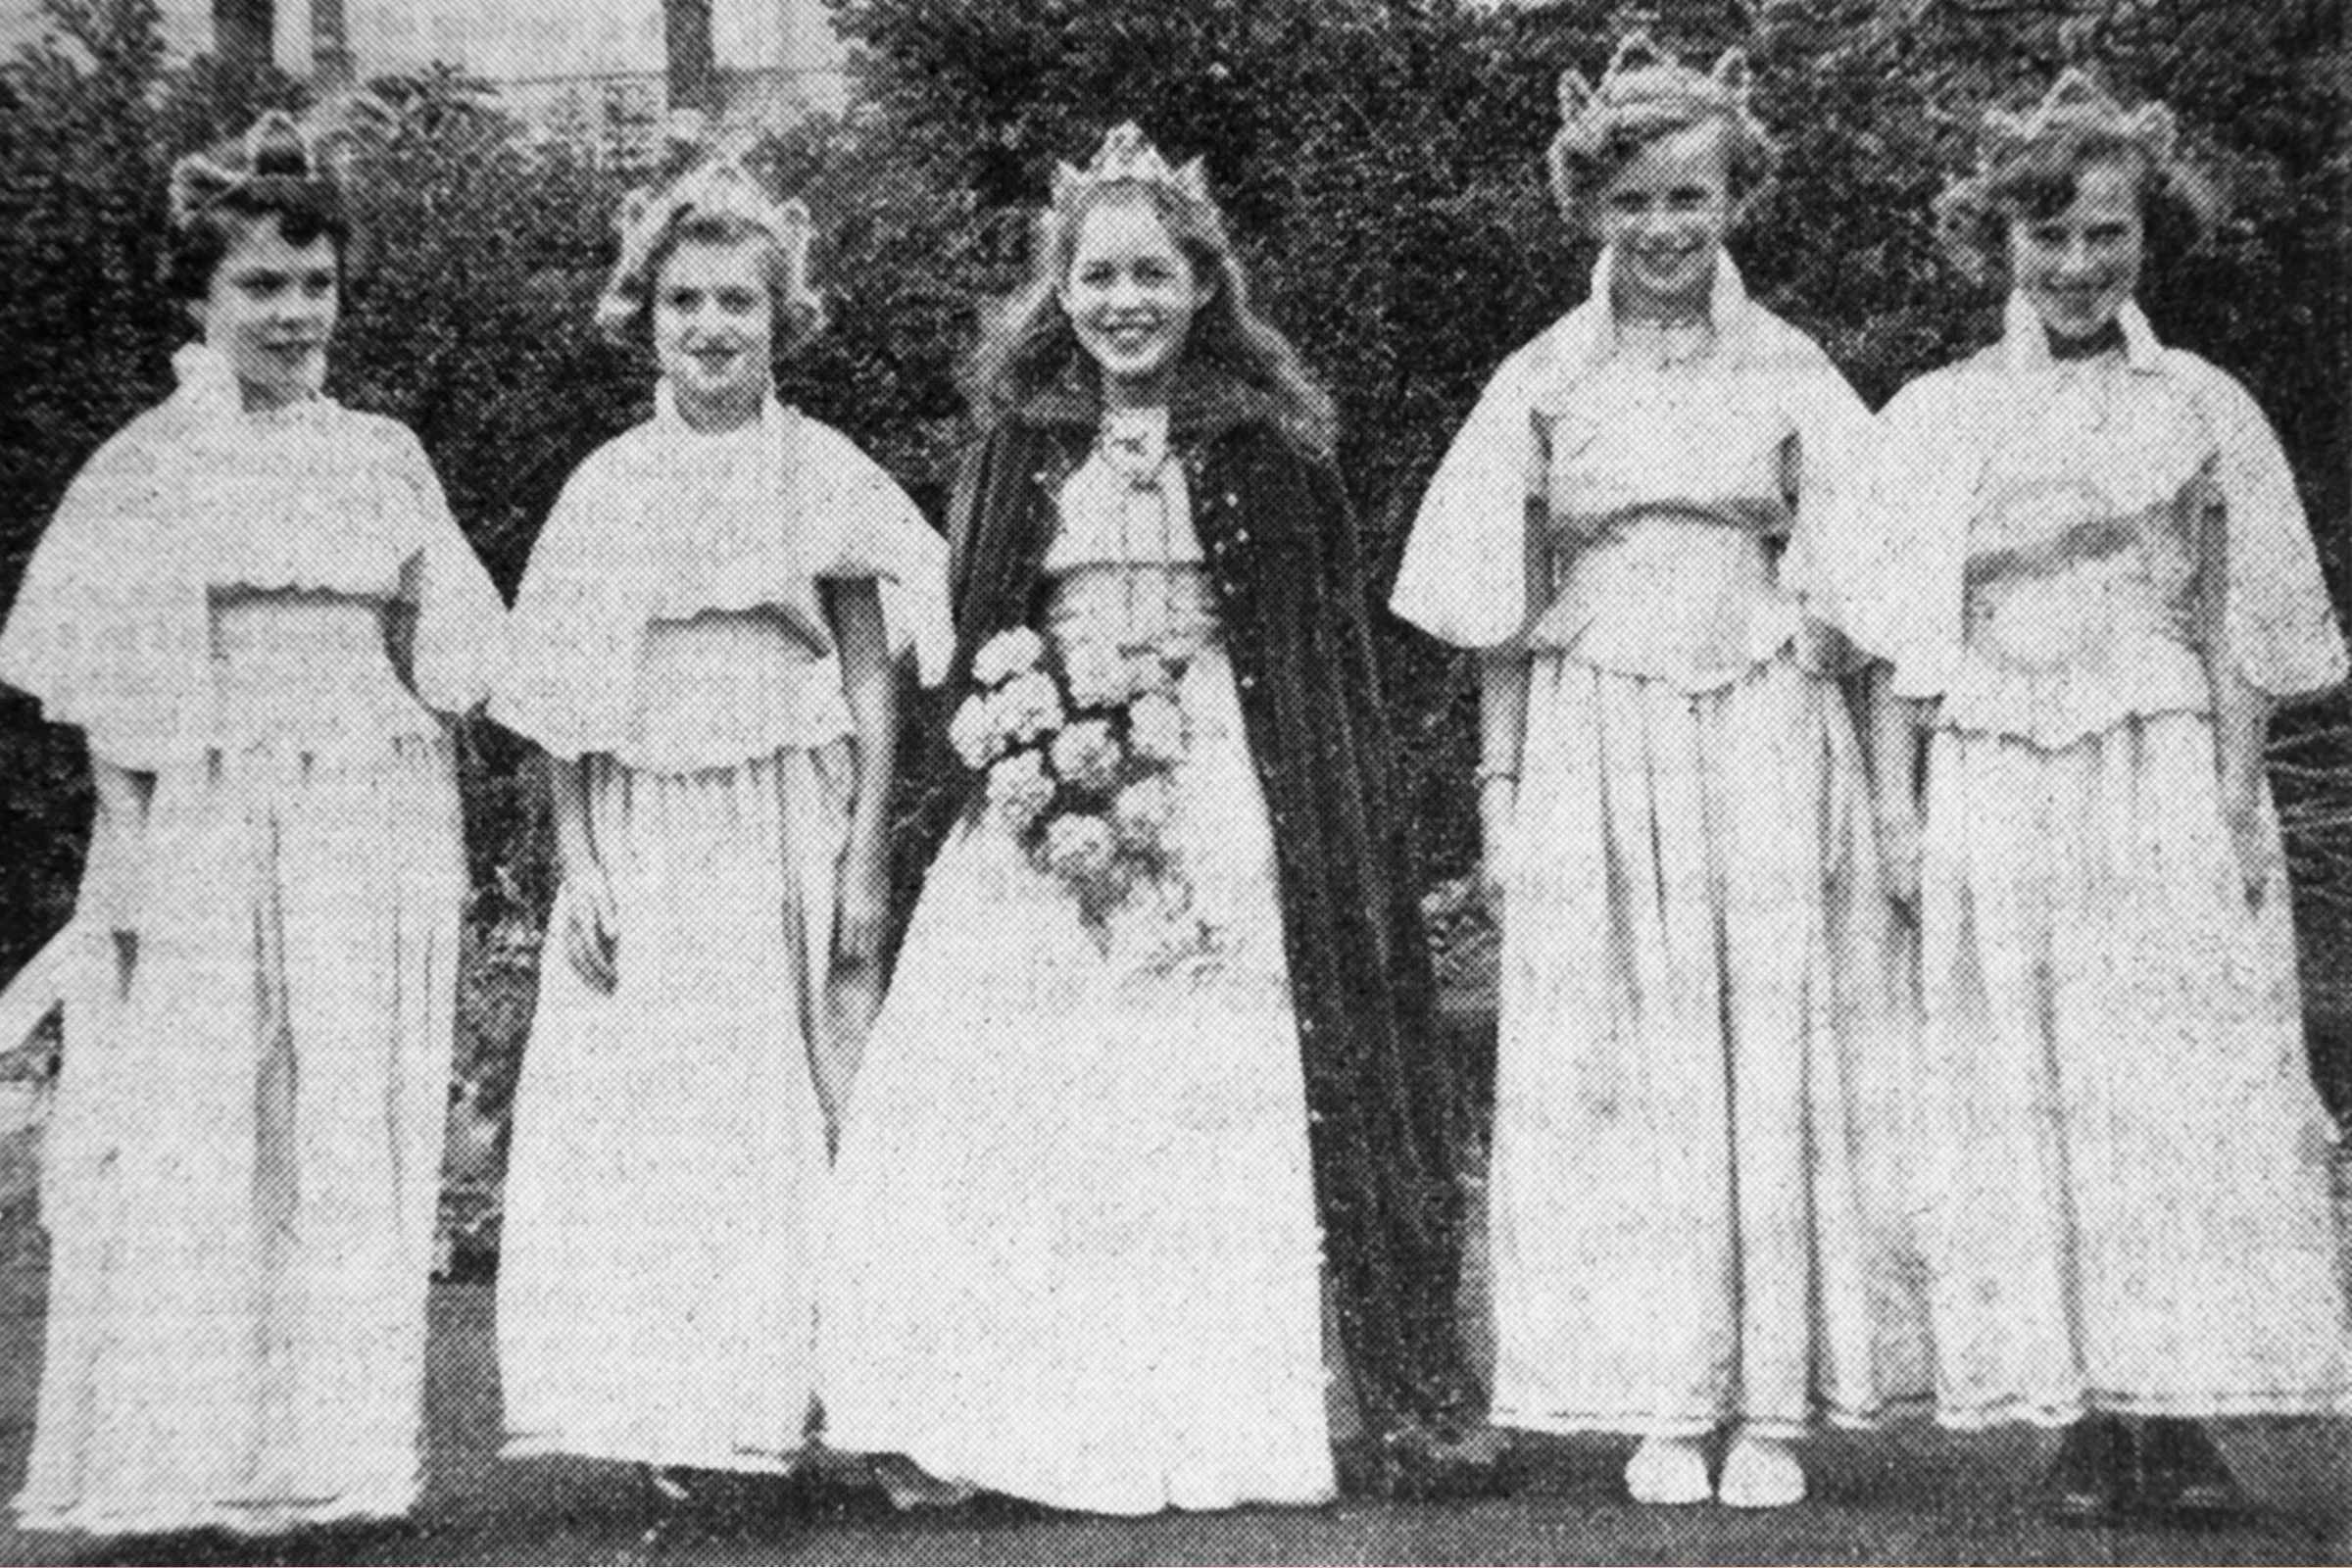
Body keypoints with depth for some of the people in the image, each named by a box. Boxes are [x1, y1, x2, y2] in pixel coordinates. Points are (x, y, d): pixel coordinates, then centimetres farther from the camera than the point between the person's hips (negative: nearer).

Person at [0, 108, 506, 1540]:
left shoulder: (385, 454, 11)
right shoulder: (151, 464, 1)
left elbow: (448, 658, 14)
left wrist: (434, 831, 6)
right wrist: (133, 833, -11)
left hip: (379, 838, 3)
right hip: (207, 841, -3)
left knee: (362, 1146, 5)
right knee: (198, 1149, -1)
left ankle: (340, 1452, 14)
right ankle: (192, 1460, 8)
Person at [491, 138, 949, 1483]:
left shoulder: (825, 474, 2)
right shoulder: (608, 486, 7)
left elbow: (875, 681, 1)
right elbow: (567, 707, 7)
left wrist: (868, 862, -6)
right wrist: (577, 863, -1)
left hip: (788, 829, -2)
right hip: (643, 841, 2)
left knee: (799, 1104, 1)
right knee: (644, 1113, 1)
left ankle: (796, 1395, 9)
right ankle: (675, 1417, 8)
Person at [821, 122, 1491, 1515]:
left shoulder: (1271, 443, 2)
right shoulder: (1020, 447, 9)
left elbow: (1337, 655, 3)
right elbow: (970, 642, 15)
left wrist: (1351, 835, -3)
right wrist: (1005, 742, 2)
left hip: (1229, 808, -2)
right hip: (1048, 803, 2)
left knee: (1226, 1115, -3)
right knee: (1020, 1116, 0)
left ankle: (1229, 1422, 4)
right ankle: (969, 1420, 6)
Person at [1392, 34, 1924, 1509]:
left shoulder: (1791, 371, 4)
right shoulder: (1542, 382, 5)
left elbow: (1851, 594, 4)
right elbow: (1504, 616, 8)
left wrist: (1879, 785, -1)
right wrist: (1500, 787, 3)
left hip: (1767, 738, 0)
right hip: (1595, 747, 0)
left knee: (1779, 1062, 0)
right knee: (1616, 1075, 1)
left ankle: (1773, 1403, 8)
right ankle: (1660, 1405, 10)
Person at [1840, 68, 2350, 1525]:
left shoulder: (2204, 406, 7)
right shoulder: (1936, 416, 9)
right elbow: (1901, 644, 7)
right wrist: (1898, 808, -1)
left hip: (2166, 789, 0)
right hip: (1997, 796, 1)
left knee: (2188, 1090, -4)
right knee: (2031, 1102, 0)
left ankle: (2183, 1416, 1)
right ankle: (2083, 1417, 4)